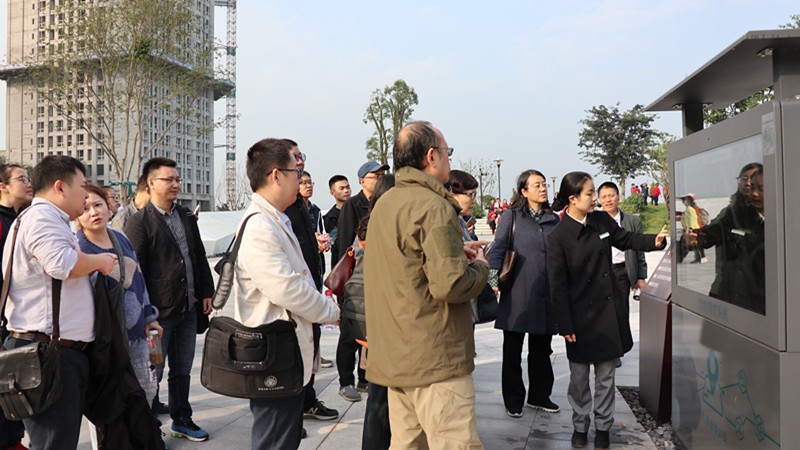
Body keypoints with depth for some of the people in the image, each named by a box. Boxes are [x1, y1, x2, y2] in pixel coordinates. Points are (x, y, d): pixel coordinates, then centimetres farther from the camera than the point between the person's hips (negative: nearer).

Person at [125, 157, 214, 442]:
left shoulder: (187, 217, 10)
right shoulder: (139, 222, -10)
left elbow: (199, 258, 15)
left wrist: (206, 292, 11)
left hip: (188, 308, 6)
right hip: (159, 312, -6)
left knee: (183, 369, 18)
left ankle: (182, 420, 32)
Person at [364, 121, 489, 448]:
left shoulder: (385, 203, 12)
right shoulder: (434, 206, -16)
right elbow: (451, 285, -22)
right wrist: (479, 264, -3)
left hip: (395, 356, 9)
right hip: (435, 359, -9)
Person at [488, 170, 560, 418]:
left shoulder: (553, 219, 10)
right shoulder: (511, 216, -1)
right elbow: (498, 249, -6)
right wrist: (493, 282, -15)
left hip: (546, 295, 4)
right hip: (517, 294, -4)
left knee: (542, 348, 14)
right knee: (513, 350, 5)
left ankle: (539, 396, 29)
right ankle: (513, 401, 19)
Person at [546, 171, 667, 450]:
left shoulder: (602, 220, 0)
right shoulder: (558, 238, -14)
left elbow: (627, 240, 17)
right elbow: (558, 286, -12)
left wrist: (655, 241, -3)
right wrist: (566, 326, -11)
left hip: (609, 311, 4)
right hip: (581, 315, -4)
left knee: (605, 375, 13)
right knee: (579, 376, 11)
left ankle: (603, 427, 28)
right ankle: (580, 425, 30)